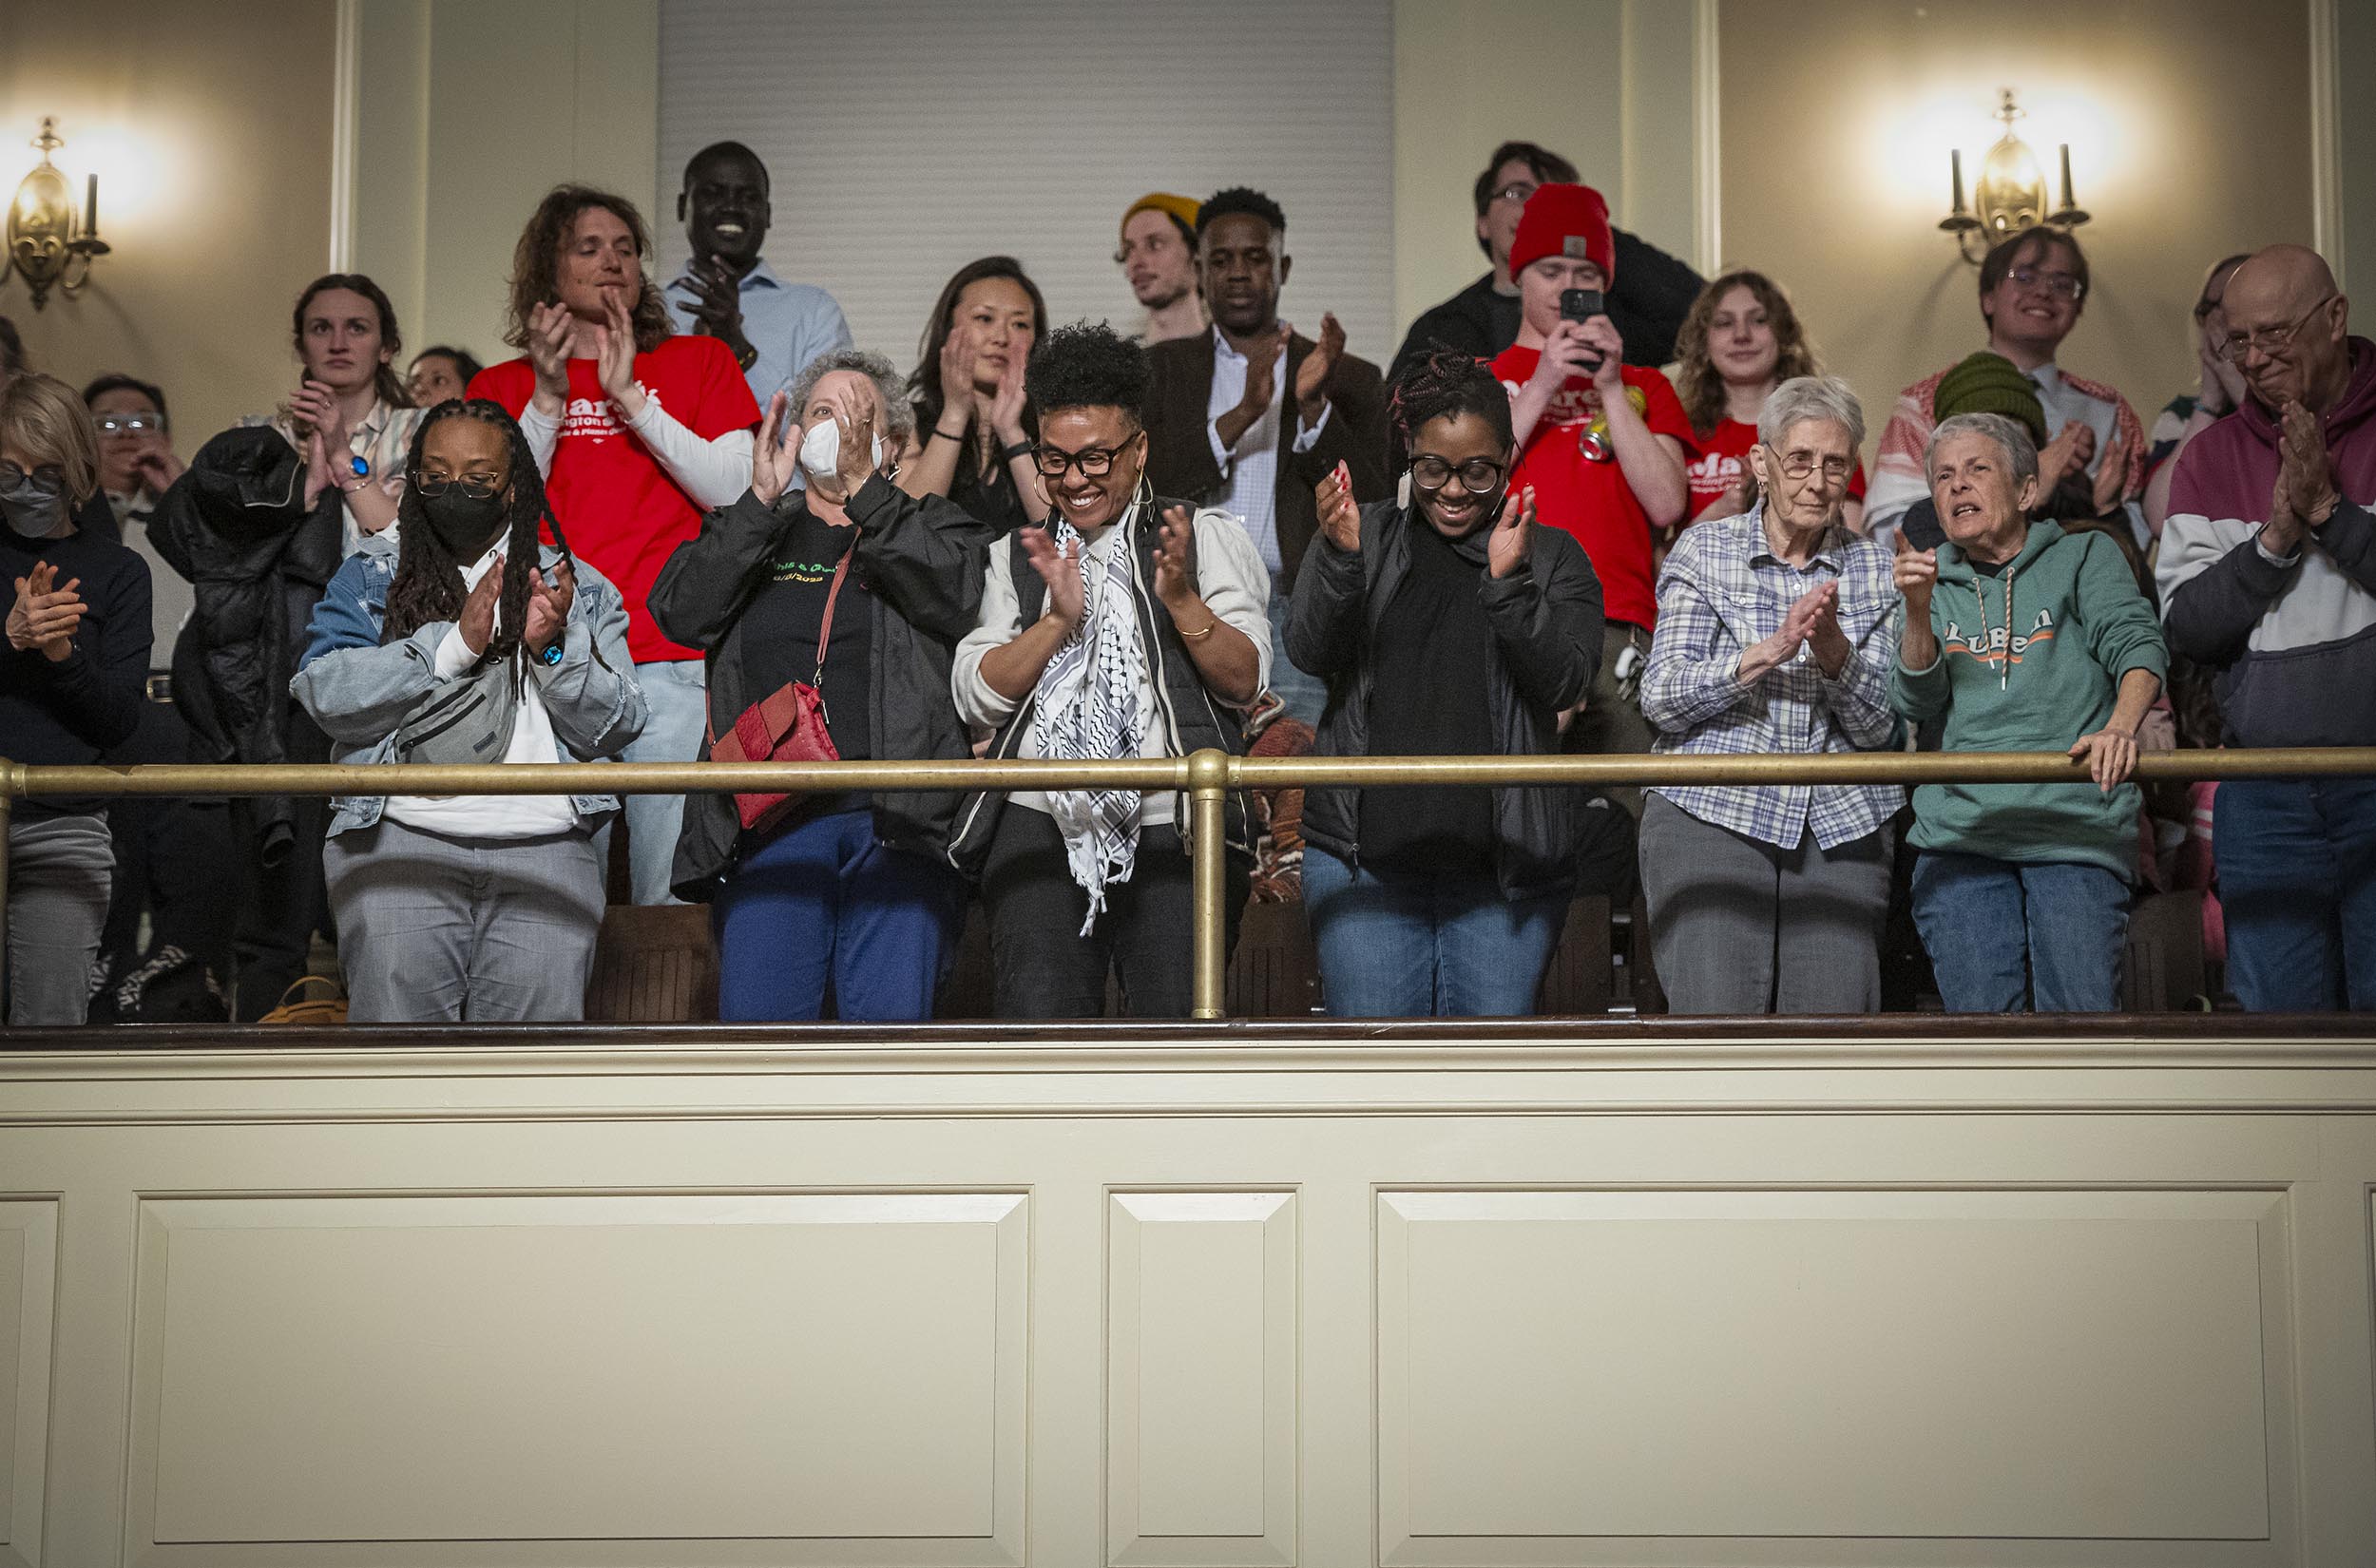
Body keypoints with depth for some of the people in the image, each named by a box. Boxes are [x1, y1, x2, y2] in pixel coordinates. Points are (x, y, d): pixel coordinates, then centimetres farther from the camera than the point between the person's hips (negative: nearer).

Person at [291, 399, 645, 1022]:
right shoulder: (372, 576, 13)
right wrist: (455, 643, -8)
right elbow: (324, 694, -4)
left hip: (545, 853, 1)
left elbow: (616, 727, 7)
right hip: (402, 847, -1)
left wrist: (554, 648, -9)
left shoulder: (579, 588, 16)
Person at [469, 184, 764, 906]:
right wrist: (547, 400, -3)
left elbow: (734, 490, 2)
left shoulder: (701, 362, 14)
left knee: (675, 893, -5)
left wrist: (629, 398, -4)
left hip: (674, 663, 0)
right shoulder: (503, 386, 16)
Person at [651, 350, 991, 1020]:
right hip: (769, 825, 1)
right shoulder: (746, 532, 21)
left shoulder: (934, 527, 18)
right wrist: (761, 498, -4)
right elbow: (681, 613, 2)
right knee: (757, 1020, -5)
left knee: (891, 1021, -6)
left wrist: (863, 487, -9)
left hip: (898, 820, -1)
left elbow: (954, 596, -6)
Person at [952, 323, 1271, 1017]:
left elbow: (1246, 681, 1)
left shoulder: (1207, 536, 12)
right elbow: (977, 696, 6)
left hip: (1174, 827, -1)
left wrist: (1180, 598, -14)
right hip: (1040, 824, 2)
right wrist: (1059, 618, -8)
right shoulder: (1017, 556, 19)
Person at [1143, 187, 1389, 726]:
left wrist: (1314, 406, -10)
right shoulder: (1162, 370, 17)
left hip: (1298, 620, -1)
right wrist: (1243, 413, -11)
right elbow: (1143, 487, 0)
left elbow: (1373, 513, 4)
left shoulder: (1350, 380, 15)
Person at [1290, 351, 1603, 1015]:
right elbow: (1309, 652, -3)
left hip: (1505, 861, 0)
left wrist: (1509, 580, -21)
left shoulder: (1553, 556, 8)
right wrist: (1341, 558, -22)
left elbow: (1563, 682, -6)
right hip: (1365, 852, 0)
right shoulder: (1364, 535, 10)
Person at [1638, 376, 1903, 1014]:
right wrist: (1770, 651, -17)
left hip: (1839, 829, 2)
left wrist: (1832, 647, -14)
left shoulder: (1873, 568, 11)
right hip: (1710, 816, -2)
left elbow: (1878, 726, 4)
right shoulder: (1705, 549, 5)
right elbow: (1661, 699, -5)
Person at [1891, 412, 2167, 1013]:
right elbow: (1916, 701, 6)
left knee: (2082, 1013, -12)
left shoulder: (2083, 556, 14)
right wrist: (1918, 609, -11)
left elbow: (2137, 642, -3)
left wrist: (2121, 724, -23)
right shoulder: (1936, 582, 20)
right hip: (1958, 829, 2)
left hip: (2077, 826, -2)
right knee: (1979, 1013, -5)